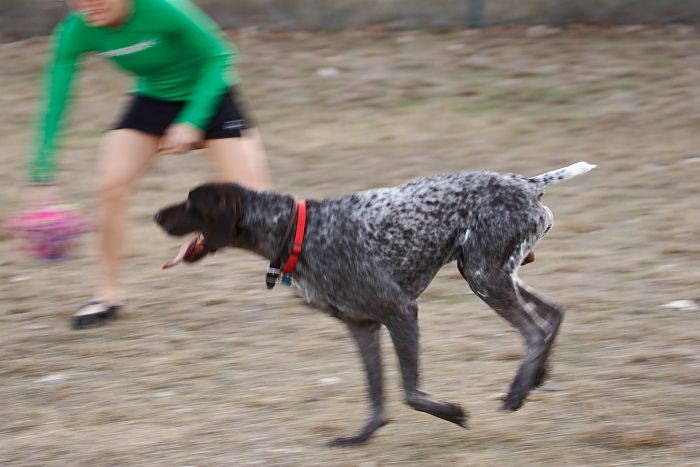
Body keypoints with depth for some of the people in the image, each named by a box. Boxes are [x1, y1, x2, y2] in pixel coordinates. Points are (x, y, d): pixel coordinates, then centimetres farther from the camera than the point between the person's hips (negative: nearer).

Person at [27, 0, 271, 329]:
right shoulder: (75, 32, -22)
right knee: (111, 186, -11)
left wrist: (191, 123, -28)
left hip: (208, 95, -4)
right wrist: (42, 176, -25)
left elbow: (217, 55, -22)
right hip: (153, 100, 4)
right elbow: (54, 105, -18)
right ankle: (108, 294, 5)